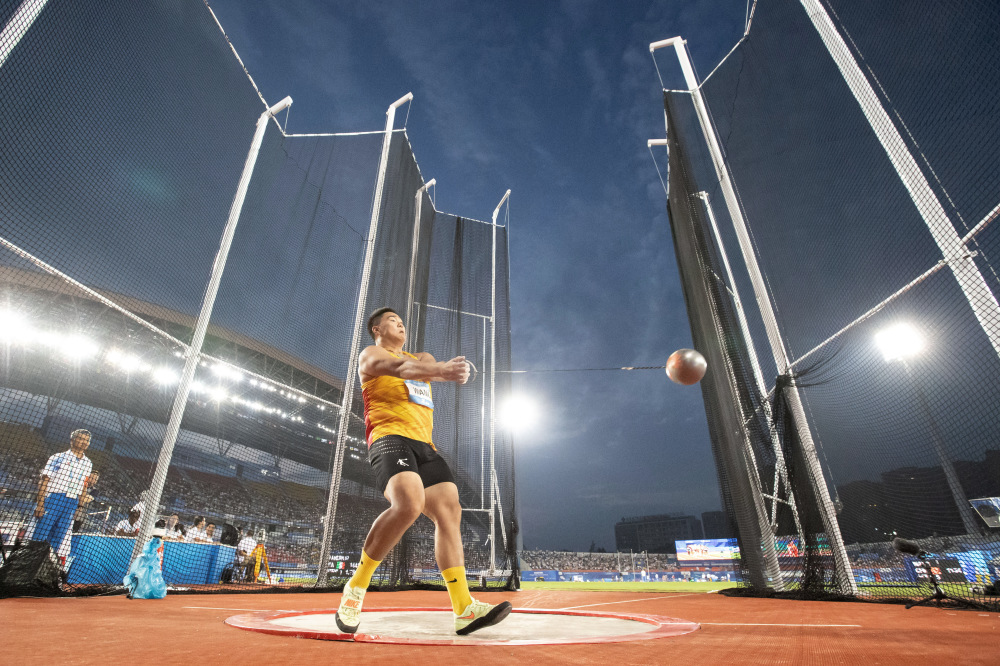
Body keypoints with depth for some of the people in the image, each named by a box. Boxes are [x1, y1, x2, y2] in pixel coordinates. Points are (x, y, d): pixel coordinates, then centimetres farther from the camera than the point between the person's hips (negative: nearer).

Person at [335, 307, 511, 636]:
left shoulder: (421, 357, 31)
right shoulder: (370, 355, 10)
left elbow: (422, 366, 6)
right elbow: (400, 368, -13)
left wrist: (450, 368, -22)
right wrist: (442, 369, -33)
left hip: (424, 445, 7)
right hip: (390, 437, -7)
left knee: (449, 511, -7)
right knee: (409, 503, -30)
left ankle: (464, 609, -7)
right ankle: (356, 585, -11)